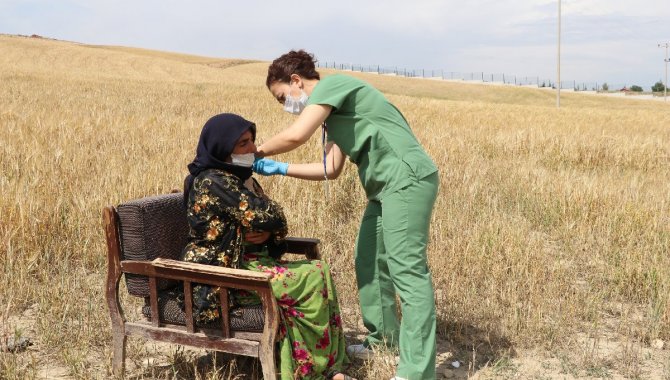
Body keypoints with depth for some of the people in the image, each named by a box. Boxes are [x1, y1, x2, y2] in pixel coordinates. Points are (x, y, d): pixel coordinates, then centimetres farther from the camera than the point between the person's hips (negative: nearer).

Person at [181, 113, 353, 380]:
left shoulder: (238, 177, 13)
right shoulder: (213, 182, -17)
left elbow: (276, 221, 12)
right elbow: (262, 216, -22)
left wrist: (267, 233, -10)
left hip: (247, 261, 9)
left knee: (320, 271, -8)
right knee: (312, 281, -17)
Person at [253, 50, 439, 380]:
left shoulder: (331, 84, -7)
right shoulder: (332, 112, 21)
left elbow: (296, 135, -20)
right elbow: (331, 170, 21)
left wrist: (256, 153, -3)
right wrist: (279, 169, 18)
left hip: (408, 180, -10)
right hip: (388, 186, 10)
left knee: (407, 270, -11)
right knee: (370, 261, 17)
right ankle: (383, 338, 31)